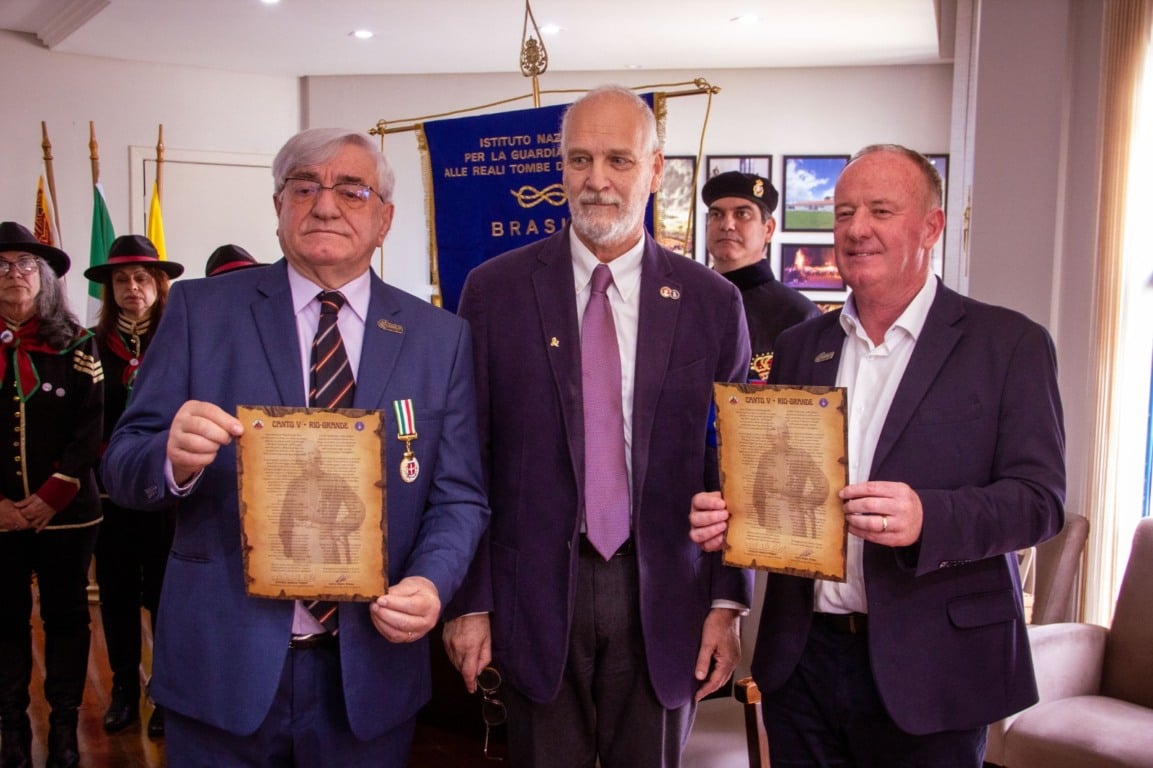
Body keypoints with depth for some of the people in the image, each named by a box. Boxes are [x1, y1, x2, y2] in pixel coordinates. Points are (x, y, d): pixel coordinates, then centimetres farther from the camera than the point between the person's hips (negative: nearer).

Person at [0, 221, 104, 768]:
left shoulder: (75, 344, 2)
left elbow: (91, 425, -4)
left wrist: (52, 496, -12)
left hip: (66, 512, -1)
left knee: (66, 617, 7)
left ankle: (64, 724, 20)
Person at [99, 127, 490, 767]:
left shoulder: (441, 338, 2)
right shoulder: (200, 309, -1)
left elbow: (459, 496, 2)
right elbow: (121, 467, -1)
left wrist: (431, 582, -17)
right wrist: (174, 458, -24)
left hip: (370, 672, 1)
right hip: (222, 667, 0)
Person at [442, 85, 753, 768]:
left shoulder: (712, 301, 1)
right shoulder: (495, 290, -1)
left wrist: (728, 602, -1)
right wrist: (468, 600, -2)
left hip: (663, 596, 1)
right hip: (536, 591, 0)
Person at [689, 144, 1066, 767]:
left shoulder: (1009, 343, -3)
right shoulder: (800, 346, 10)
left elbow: (1040, 496, -9)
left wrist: (928, 517, -27)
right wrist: (728, 513, -9)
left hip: (928, 667, -3)